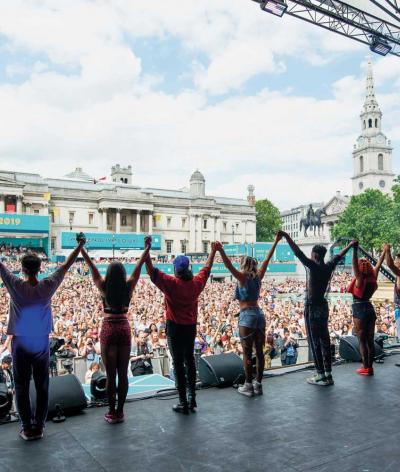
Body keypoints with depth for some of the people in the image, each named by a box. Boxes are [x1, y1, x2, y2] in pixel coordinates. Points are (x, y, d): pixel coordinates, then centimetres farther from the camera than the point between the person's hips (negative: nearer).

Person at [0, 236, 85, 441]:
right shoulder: (47, 286, -9)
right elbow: (66, 266, 1)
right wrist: (79, 246, 12)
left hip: (20, 345, -1)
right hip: (41, 345, 1)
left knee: (22, 388, 9)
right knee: (42, 387, 10)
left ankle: (27, 428, 15)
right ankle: (38, 427, 18)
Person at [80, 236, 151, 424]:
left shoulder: (104, 287, -7)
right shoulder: (128, 287, -3)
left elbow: (92, 266, -4)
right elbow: (139, 265, 3)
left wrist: (81, 247, 1)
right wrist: (147, 247, 9)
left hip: (109, 329, -2)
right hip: (124, 329, 2)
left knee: (111, 375, 5)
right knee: (123, 373, 9)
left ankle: (112, 413, 12)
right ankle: (120, 412, 17)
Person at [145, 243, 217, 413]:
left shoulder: (171, 283, -16)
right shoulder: (196, 283, -3)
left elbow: (152, 271, -15)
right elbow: (207, 269, 14)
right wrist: (213, 251, 27)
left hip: (175, 327, -5)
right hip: (191, 327, 5)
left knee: (178, 363, 1)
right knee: (190, 360, 18)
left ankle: (183, 403, 5)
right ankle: (192, 398, 24)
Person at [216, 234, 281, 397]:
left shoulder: (243, 277, -8)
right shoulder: (258, 276, 8)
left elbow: (229, 266, -25)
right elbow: (266, 260, 16)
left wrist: (221, 251, -39)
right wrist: (275, 242, 24)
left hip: (247, 316, -7)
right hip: (259, 314, 7)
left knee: (247, 353, 0)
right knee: (259, 351, 10)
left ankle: (248, 386, 6)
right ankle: (258, 384, 18)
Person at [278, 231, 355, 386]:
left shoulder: (313, 267, -16)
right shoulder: (329, 267, 4)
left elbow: (299, 253, -26)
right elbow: (338, 256, 21)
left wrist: (286, 236, -27)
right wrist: (351, 245, 38)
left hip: (312, 307, -8)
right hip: (323, 306, 8)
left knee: (315, 341, -2)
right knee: (324, 340, 11)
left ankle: (321, 376, 2)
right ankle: (328, 374, 17)